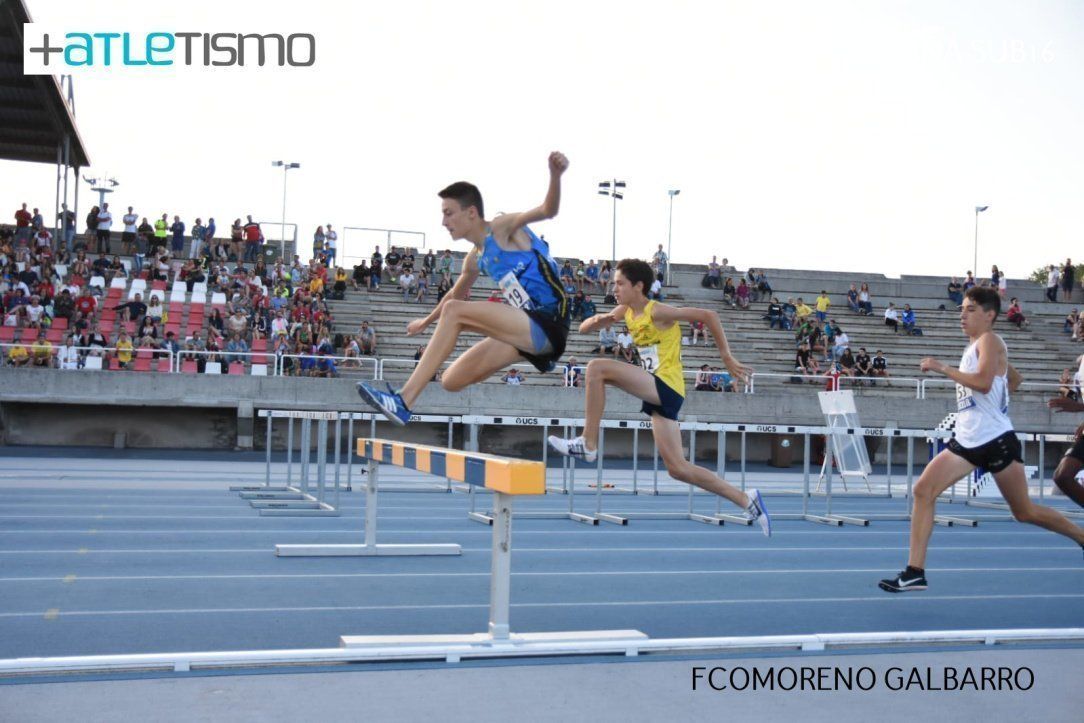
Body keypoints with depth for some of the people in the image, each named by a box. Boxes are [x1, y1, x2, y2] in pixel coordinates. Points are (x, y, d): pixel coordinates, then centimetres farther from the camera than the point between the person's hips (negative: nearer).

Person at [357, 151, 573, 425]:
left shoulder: (503, 229, -5)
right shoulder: (475, 259, 18)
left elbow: (547, 211, -23)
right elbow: (456, 294, 37)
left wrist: (555, 175, -43)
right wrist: (427, 321, 51)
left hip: (548, 322, -9)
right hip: (528, 330, 9)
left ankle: (404, 401, -24)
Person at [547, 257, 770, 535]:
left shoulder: (657, 312, -11)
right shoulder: (625, 311, 12)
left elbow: (708, 315, -12)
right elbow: (583, 329, 14)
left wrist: (727, 358, -11)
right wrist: (597, 319, -9)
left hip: (667, 386, -9)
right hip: (657, 394, 9)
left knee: (597, 368, -21)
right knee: (678, 468, 7)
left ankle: (588, 444, -15)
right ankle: (746, 500, 15)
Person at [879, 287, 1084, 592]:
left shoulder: (989, 340, -8)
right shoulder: (974, 346, 17)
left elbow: (984, 382, -26)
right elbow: (1015, 379, 31)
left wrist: (942, 368, -20)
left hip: (995, 440, -8)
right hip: (967, 440, 8)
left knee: (1025, 512, 2)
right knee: (923, 490, -7)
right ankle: (915, 572, -8)